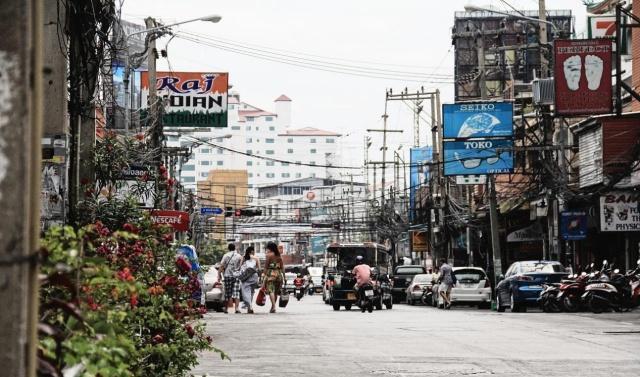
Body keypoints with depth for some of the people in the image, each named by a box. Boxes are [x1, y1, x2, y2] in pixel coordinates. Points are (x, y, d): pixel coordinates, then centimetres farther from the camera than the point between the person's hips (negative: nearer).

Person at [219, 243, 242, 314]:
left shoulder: (226, 256, -1)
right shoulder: (239, 256, 4)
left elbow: (221, 266, -5)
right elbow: (240, 266, 12)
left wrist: (219, 275, -3)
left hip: (227, 275, -1)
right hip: (236, 276, 1)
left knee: (227, 293, 6)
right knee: (236, 293, -4)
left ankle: (226, 308, 11)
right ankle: (237, 308, -16)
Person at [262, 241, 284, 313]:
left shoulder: (269, 255, -4)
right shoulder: (279, 256, 12)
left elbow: (266, 267, -6)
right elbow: (282, 267, 11)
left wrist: (265, 275, -4)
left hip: (271, 273, -6)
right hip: (278, 274, 6)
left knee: (271, 290, -10)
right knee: (276, 291, 13)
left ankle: (273, 306, -22)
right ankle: (273, 306, 21)